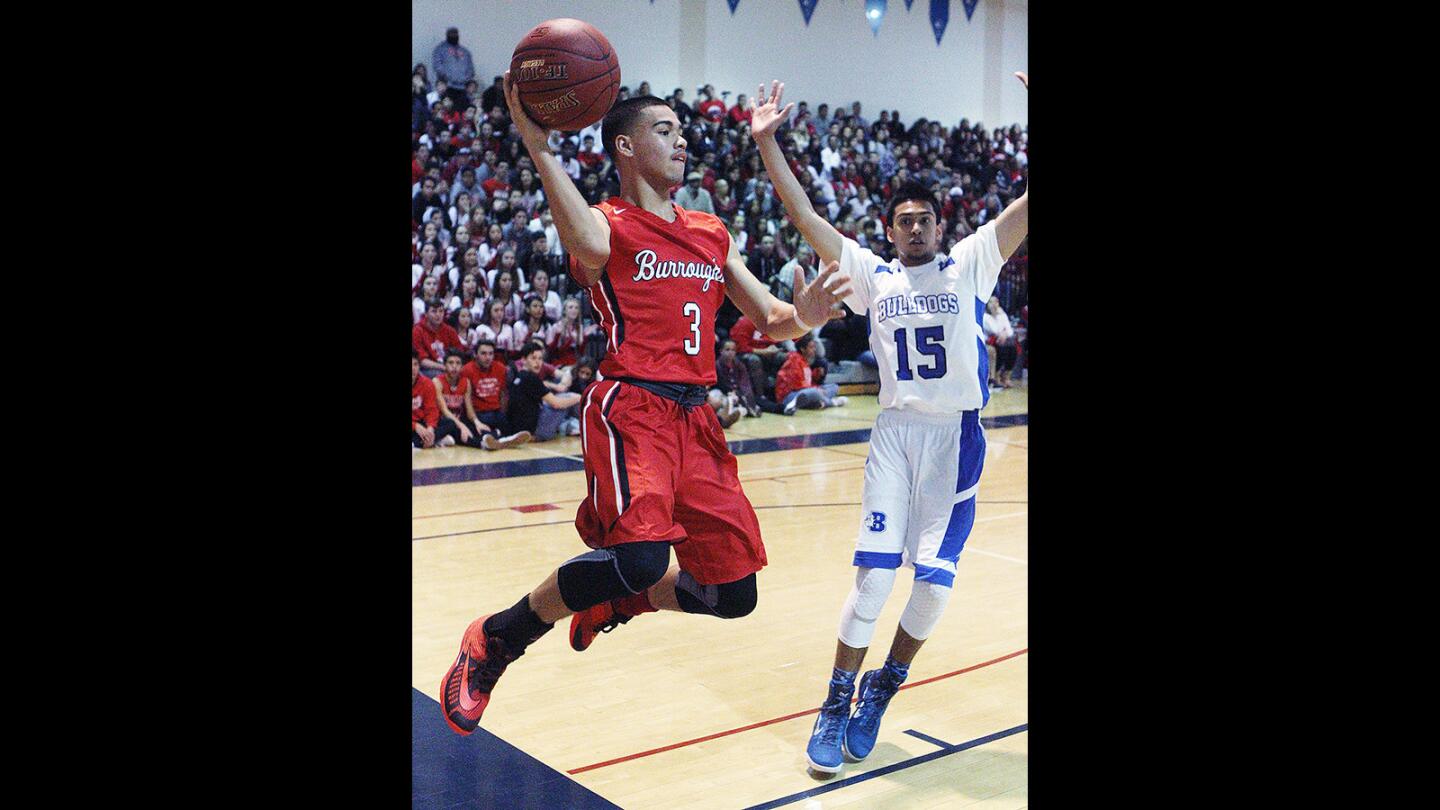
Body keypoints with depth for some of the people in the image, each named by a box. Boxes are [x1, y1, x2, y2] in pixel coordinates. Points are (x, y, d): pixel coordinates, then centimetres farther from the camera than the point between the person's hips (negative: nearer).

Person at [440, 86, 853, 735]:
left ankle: (613, 602, 33)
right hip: (630, 408, -7)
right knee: (643, 557, -30)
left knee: (734, 594, 6)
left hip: (694, 418, 7)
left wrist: (799, 317, -4)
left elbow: (768, 320, 19)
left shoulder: (711, 234, 20)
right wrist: (538, 147, -32)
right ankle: (495, 640, -5)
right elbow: (589, 247, -27)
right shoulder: (610, 224, 0)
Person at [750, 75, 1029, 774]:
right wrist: (767, 144, -3)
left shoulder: (970, 265, 6)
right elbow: (805, 218, 4)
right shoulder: (873, 276, 8)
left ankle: (882, 688, 23)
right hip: (895, 432, 0)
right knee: (874, 573, -6)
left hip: (957, 433, 0)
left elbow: (1025, 208, -3)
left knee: (935, 581, 0)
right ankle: (837, 704, 8)